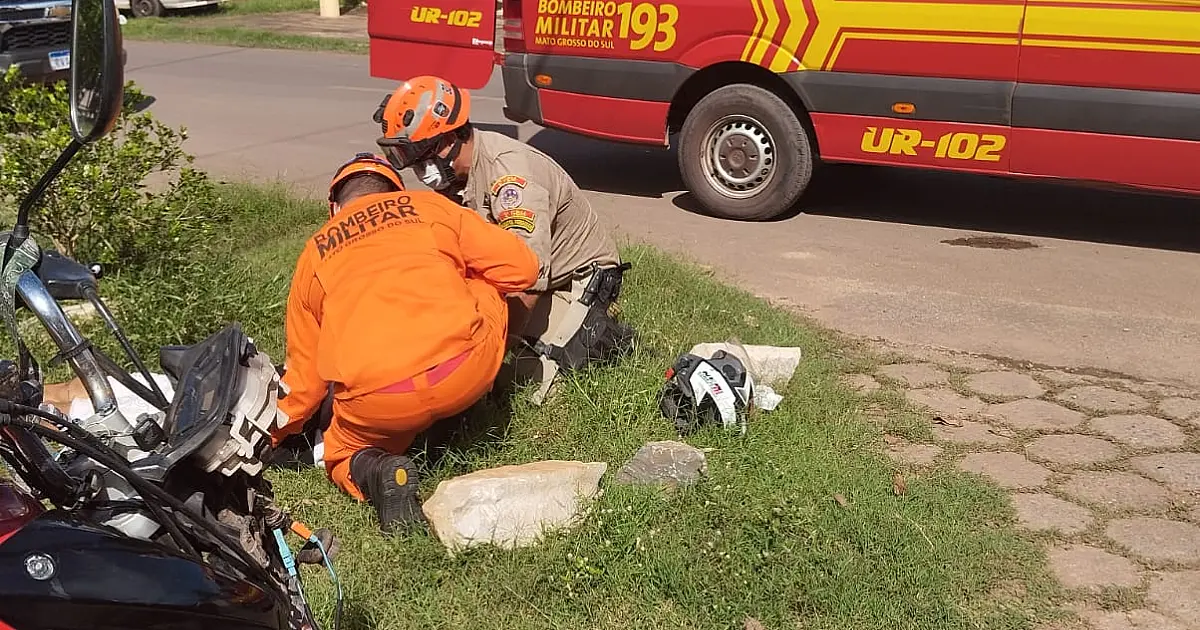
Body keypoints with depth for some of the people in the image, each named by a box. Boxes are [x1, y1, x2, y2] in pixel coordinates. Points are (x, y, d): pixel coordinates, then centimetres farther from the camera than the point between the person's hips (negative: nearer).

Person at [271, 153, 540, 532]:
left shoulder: (314, 255, 23)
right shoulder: (427, 206, 19)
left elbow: (304, 374, 24)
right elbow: (520, 266, 16)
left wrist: (276, 435, 41)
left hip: (375, 403, 0)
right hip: (469, 371, 1)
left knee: (343, 454, 31)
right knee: (487, 290, 30)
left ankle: (373, 473, -3)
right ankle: (471, 412, 24)